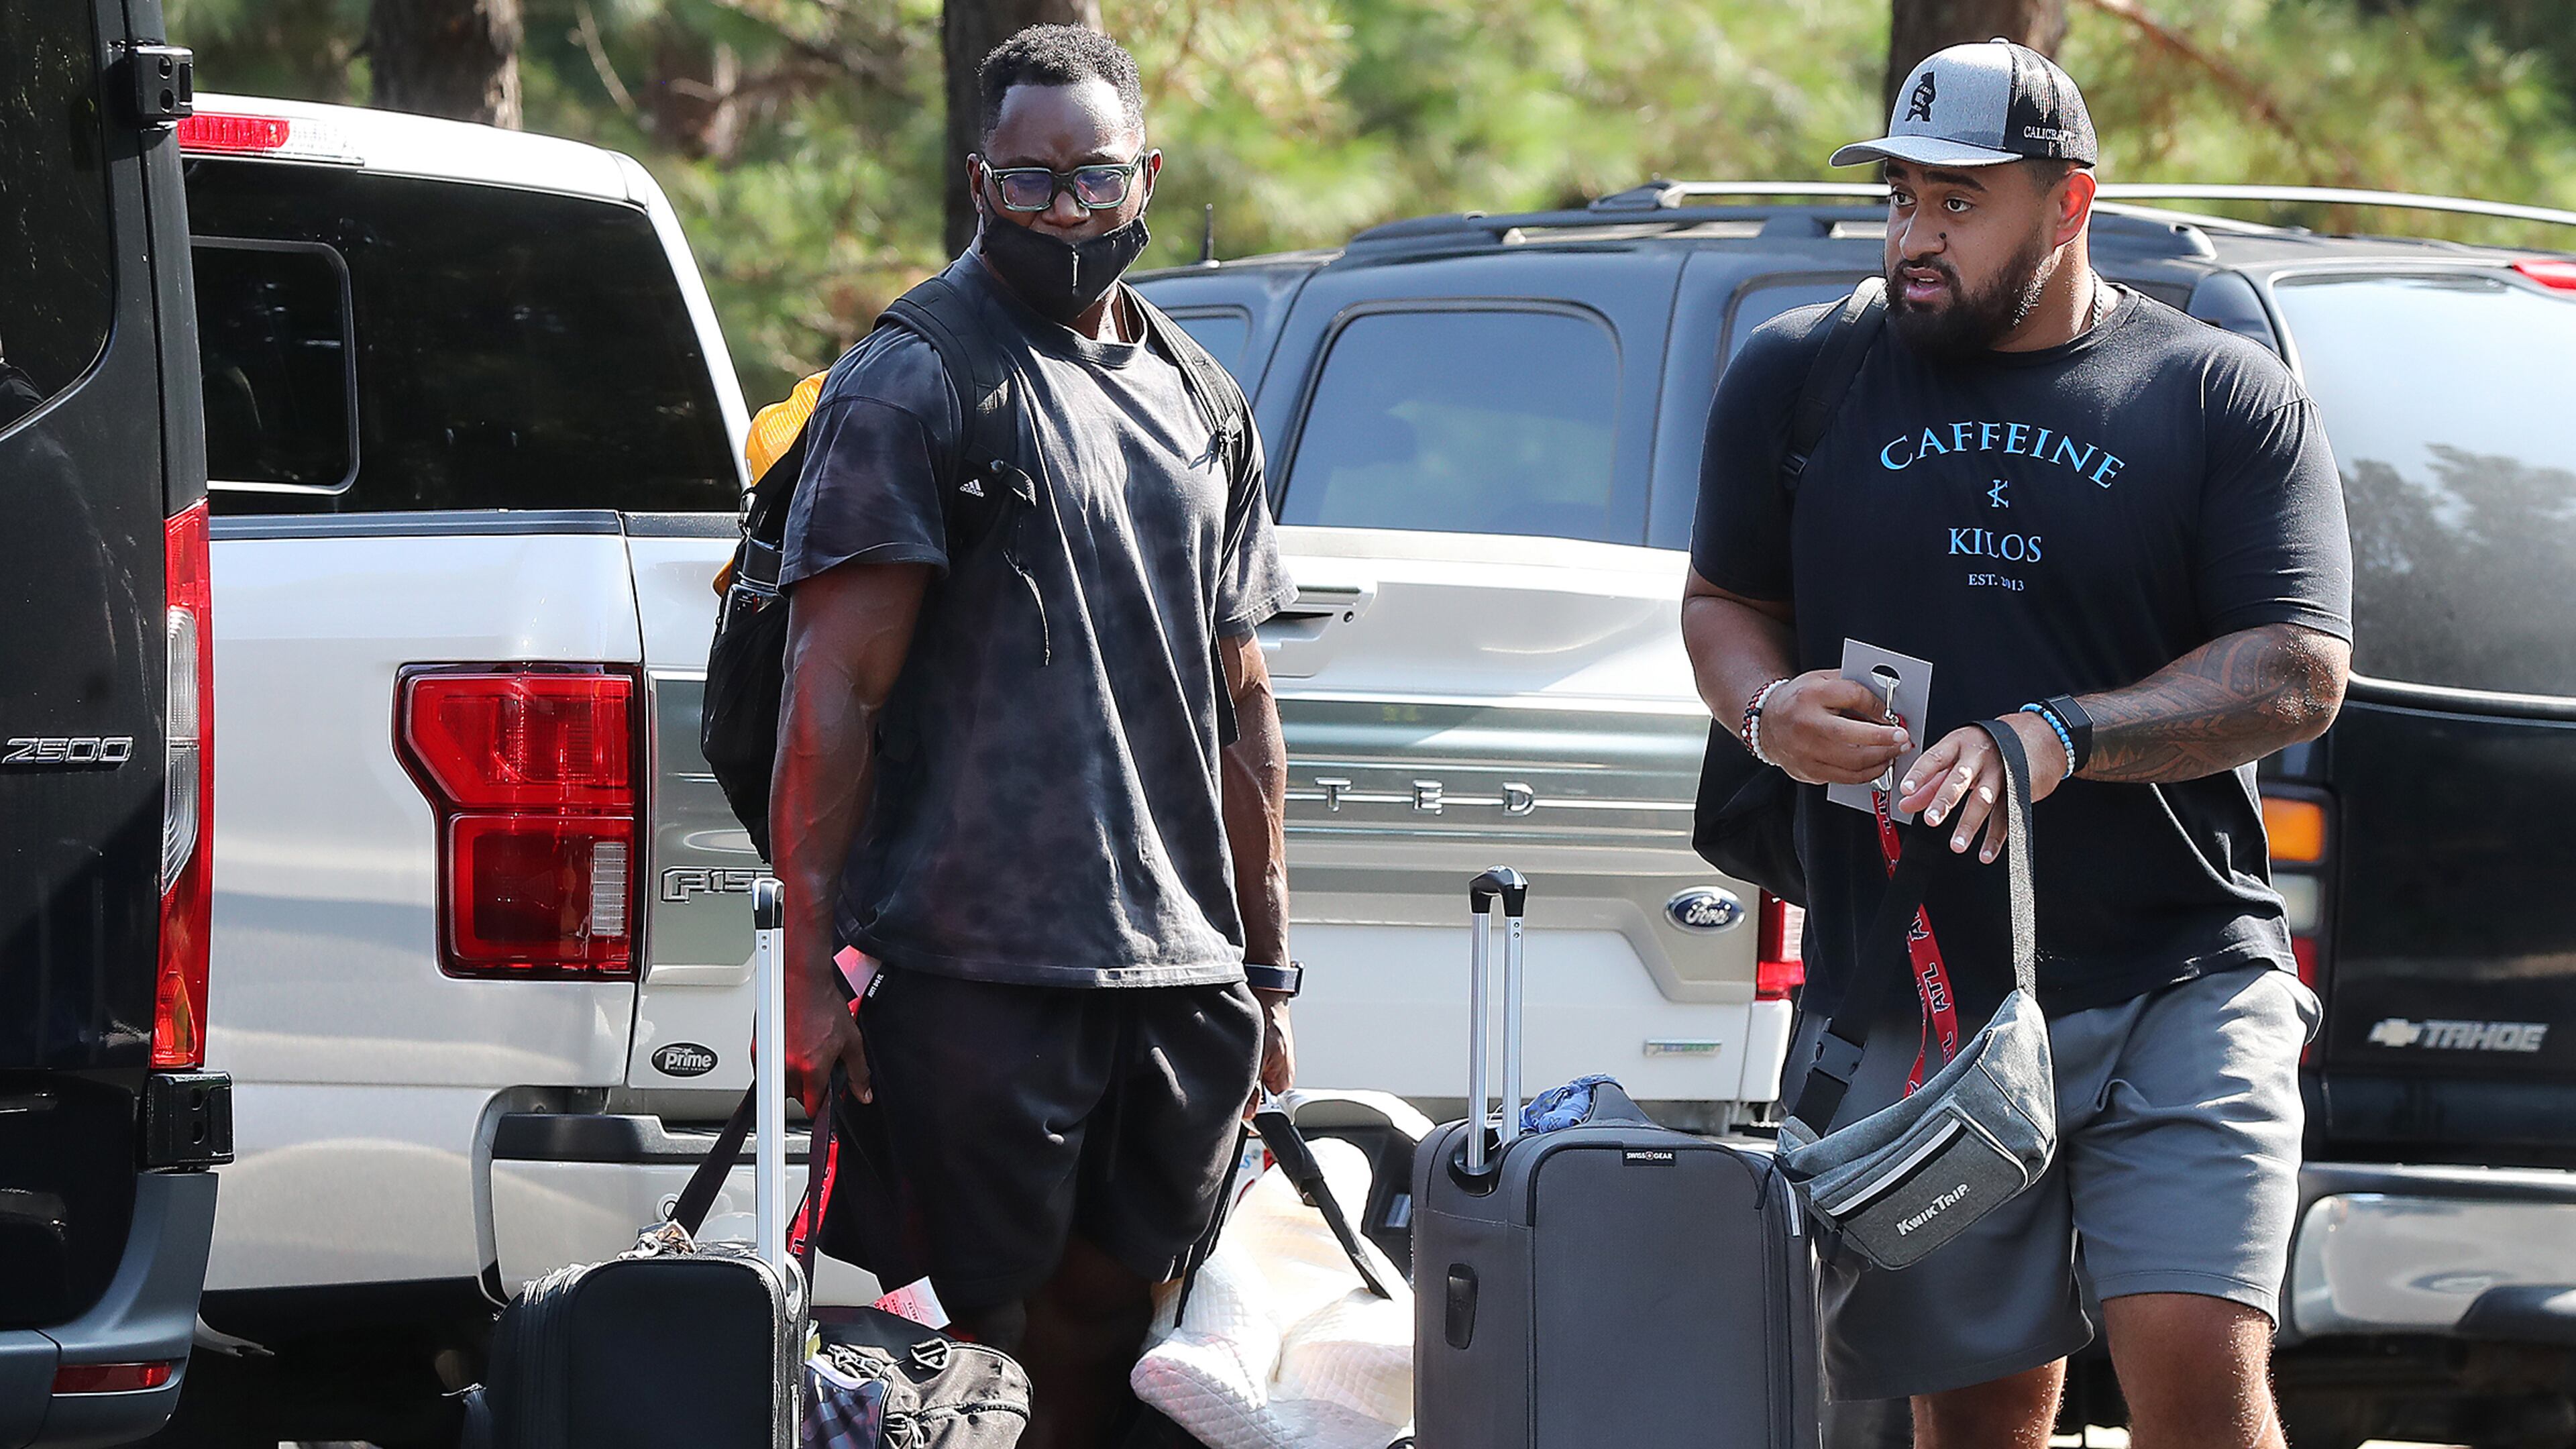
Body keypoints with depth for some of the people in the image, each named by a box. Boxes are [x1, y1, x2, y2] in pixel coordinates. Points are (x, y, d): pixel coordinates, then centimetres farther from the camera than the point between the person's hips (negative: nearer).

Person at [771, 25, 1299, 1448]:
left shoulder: (1200, 406, 17)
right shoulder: (910, 386, -4)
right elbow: (834, 690, -9)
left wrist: (1268, 972, 19)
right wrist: (810, 958, -15)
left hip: (1182, 986, 6)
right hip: (977, 971, -6)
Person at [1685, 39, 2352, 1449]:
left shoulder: (2227, 397, 2)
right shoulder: (1799, 378, 9)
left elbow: (2298, 673, -5)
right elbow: (1722, 602, 18)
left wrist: (2064, 737, -20)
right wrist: (1771, 709, -7)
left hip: (2176, 997, -2)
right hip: (1907, 1001, 2)